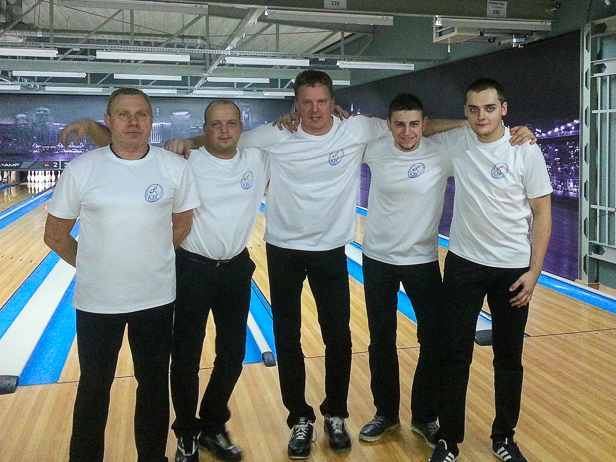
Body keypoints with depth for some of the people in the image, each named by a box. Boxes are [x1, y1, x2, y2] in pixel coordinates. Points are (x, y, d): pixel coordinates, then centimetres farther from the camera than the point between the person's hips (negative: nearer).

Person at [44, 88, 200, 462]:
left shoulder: (175, 168, -5)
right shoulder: (81, 170, -7)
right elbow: (56, 235, 2)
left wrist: (150, 259, 6)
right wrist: (94, 265, 4)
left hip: (156, 299, 1)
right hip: (96, 301, 0)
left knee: (154, 384, 15)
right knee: (94, 388, 15)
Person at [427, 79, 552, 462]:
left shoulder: (526, 152, -8)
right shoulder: (456, 142, -2)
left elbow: (542, 214, -4)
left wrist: (534, 271, -9)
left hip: (512, 268, -1)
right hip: (463, 263, 1)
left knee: (509, 358, 10)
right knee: (456, 355, 4)